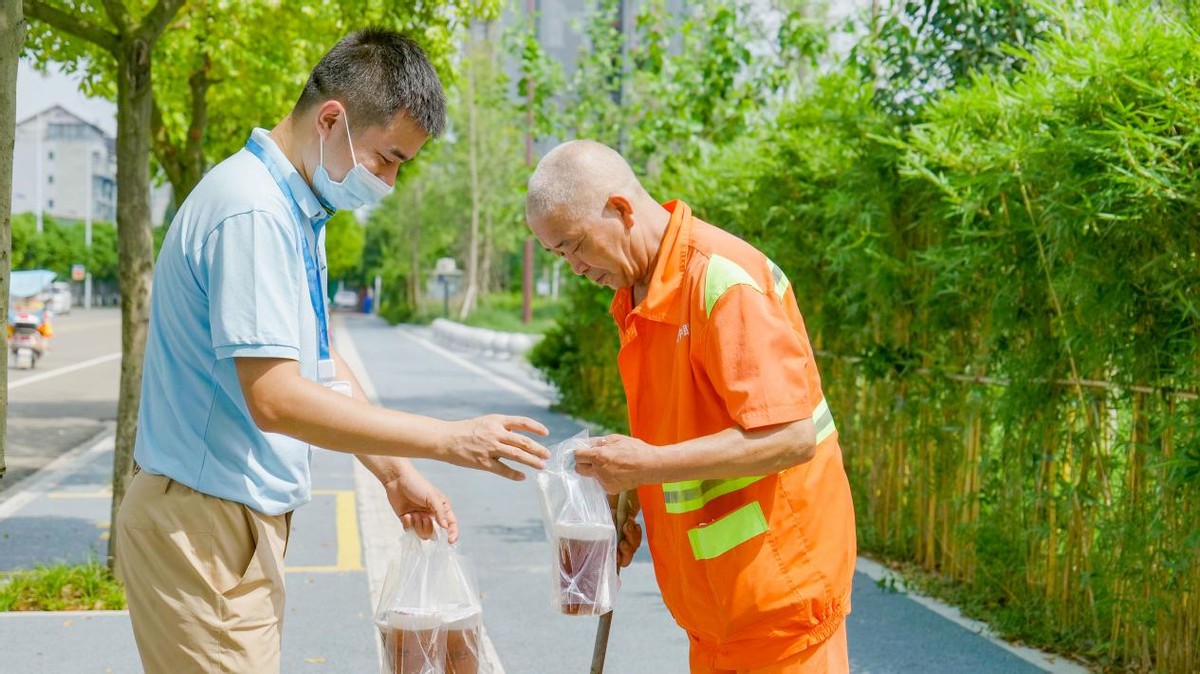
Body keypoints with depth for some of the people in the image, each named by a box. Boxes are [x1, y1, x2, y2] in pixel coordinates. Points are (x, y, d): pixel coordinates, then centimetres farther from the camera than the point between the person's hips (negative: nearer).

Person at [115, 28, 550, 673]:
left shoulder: (299, 212, 10)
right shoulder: (252, 213, -21)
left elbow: (317, 363, 17)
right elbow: (275, 399, -27)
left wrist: (395, 472, 11)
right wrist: (449, 439, -22)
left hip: (248, 520, 9)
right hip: (203, 528, -9)